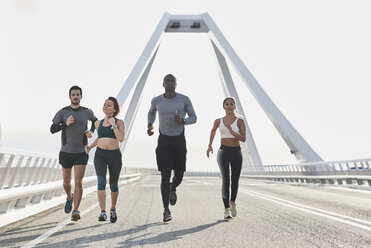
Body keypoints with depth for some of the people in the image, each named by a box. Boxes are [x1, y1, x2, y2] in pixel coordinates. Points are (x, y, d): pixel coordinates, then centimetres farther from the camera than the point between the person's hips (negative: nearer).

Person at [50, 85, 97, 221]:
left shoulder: (87, 112, -1)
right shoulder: (62, 112, -4)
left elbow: (95, 120, 21)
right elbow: (52, 129, -3)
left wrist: (91, 131, 0)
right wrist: (66, 124, -22)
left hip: (81, 153, -1)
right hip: (66, 152, 1)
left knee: (78, 182, -14)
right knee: (66, 182, 14)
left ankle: (75, 211, -12)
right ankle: (70, 198, 46)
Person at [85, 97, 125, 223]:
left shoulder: (119, 122, -2)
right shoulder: (98, 123, 9)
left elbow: (121, 138, -16)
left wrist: (113, 125, -17)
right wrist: (90, 146, 10)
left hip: (115, 156, -2)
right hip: (100, 155, 2)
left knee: (113, 184, 11)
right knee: (101, 181, -18)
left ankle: (113, 209, 33)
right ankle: (103, 212, -18)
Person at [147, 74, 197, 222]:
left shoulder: (184, 99, -5)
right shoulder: (156, 100, -1)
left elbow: (194, 118, 1)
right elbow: (151, 112, 22)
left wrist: (182, 121, -21)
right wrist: (150, 125, 2)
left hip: (179, 140, 1)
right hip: (163, 141, 0)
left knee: (179, 175, 7)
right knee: (165, 175, -11)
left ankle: (173, 189, 44)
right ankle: (166, 210, -5)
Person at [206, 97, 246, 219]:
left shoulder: (240, 121, -1)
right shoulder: (219, 121, 5)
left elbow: (243, 139, -11)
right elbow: (213, 130, 26)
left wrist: (231, 131, -25)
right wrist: (210, 145, 23)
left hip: (236, 153, 1)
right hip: (223, 153, 0)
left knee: (235, 181, 11)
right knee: (225, 180, -16)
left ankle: (232, 202, 38)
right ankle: (226, 210, -10)